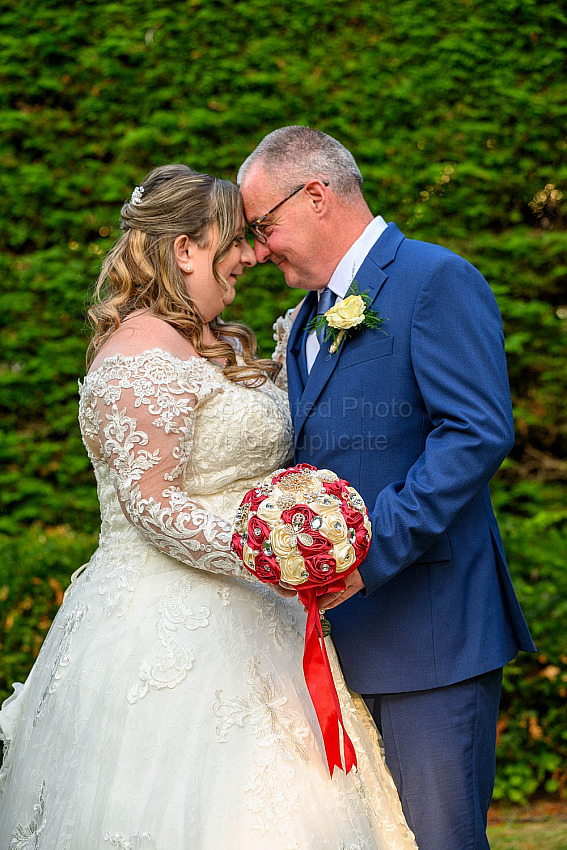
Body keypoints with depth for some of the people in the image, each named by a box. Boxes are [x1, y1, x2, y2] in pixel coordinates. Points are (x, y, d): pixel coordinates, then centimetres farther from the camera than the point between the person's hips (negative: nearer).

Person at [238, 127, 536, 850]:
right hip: (338, 628, 9)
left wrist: (369, 552, -24)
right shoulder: (312, 314, 19)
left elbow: (479, 433, -20)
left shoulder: (437, 280, -9)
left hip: (426, 626, -8)